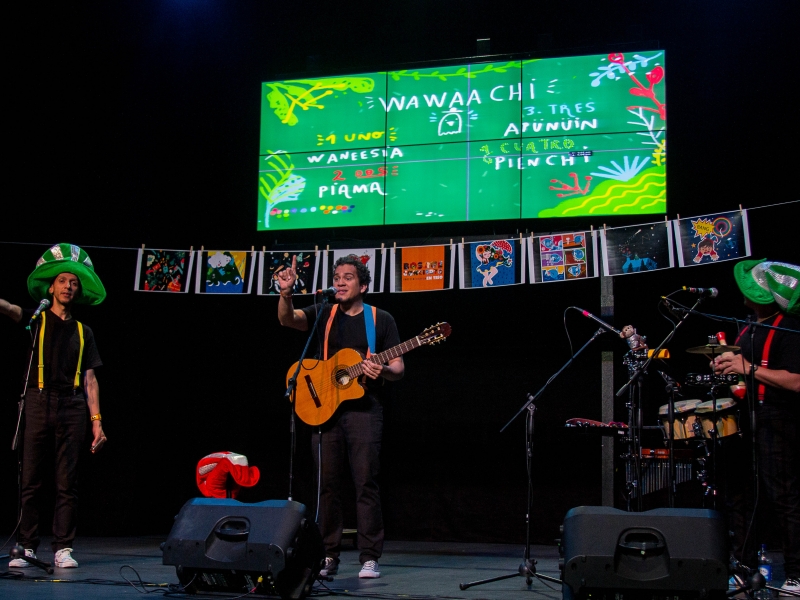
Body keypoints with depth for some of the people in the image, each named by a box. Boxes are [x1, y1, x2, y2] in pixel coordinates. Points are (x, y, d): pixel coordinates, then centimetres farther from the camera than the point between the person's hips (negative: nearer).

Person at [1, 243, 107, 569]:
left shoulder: (83, 332, 16)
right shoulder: (37, 319, 11)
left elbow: (89, 379, 13)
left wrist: (96, 420, 5)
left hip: (72, 408, 2)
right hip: (38, 403, -1)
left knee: (67, 482, 0)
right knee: (30, 480, -2)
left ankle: (63, 548, 4)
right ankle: (26, 546, 5)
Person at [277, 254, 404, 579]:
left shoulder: (381, 319, 6)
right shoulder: (324, 314, 10)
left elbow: (398, 367, 4)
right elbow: (287, 319, -7)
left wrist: (383, 371, -18)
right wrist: (286, 293, -28)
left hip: (363, 407, -2)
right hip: (323, 408, 2)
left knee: (366, 482, -7)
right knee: (327, 483, 4)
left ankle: (369, 557, -2)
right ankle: (329, 556, 12)